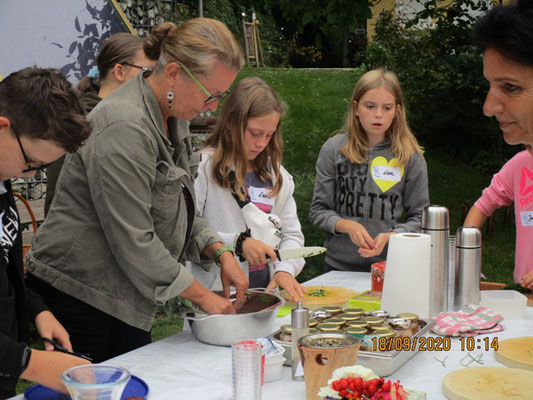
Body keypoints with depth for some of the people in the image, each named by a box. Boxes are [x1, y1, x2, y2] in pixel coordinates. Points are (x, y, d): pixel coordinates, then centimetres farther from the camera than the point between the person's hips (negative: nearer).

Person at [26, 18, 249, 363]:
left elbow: (181, 211, 17)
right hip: (78, 295, -9)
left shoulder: (174, 119, 8)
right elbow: (133, 241, -23)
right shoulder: (124, 127, -22)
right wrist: (202, 295, -15)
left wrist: (222, 254, 0)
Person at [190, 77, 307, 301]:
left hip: (267, 290, 5)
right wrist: (237, 243, -18)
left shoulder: (275, 173, 17)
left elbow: (292, 234, 15)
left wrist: (285, 269, -4)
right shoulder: (203, 168, -4)